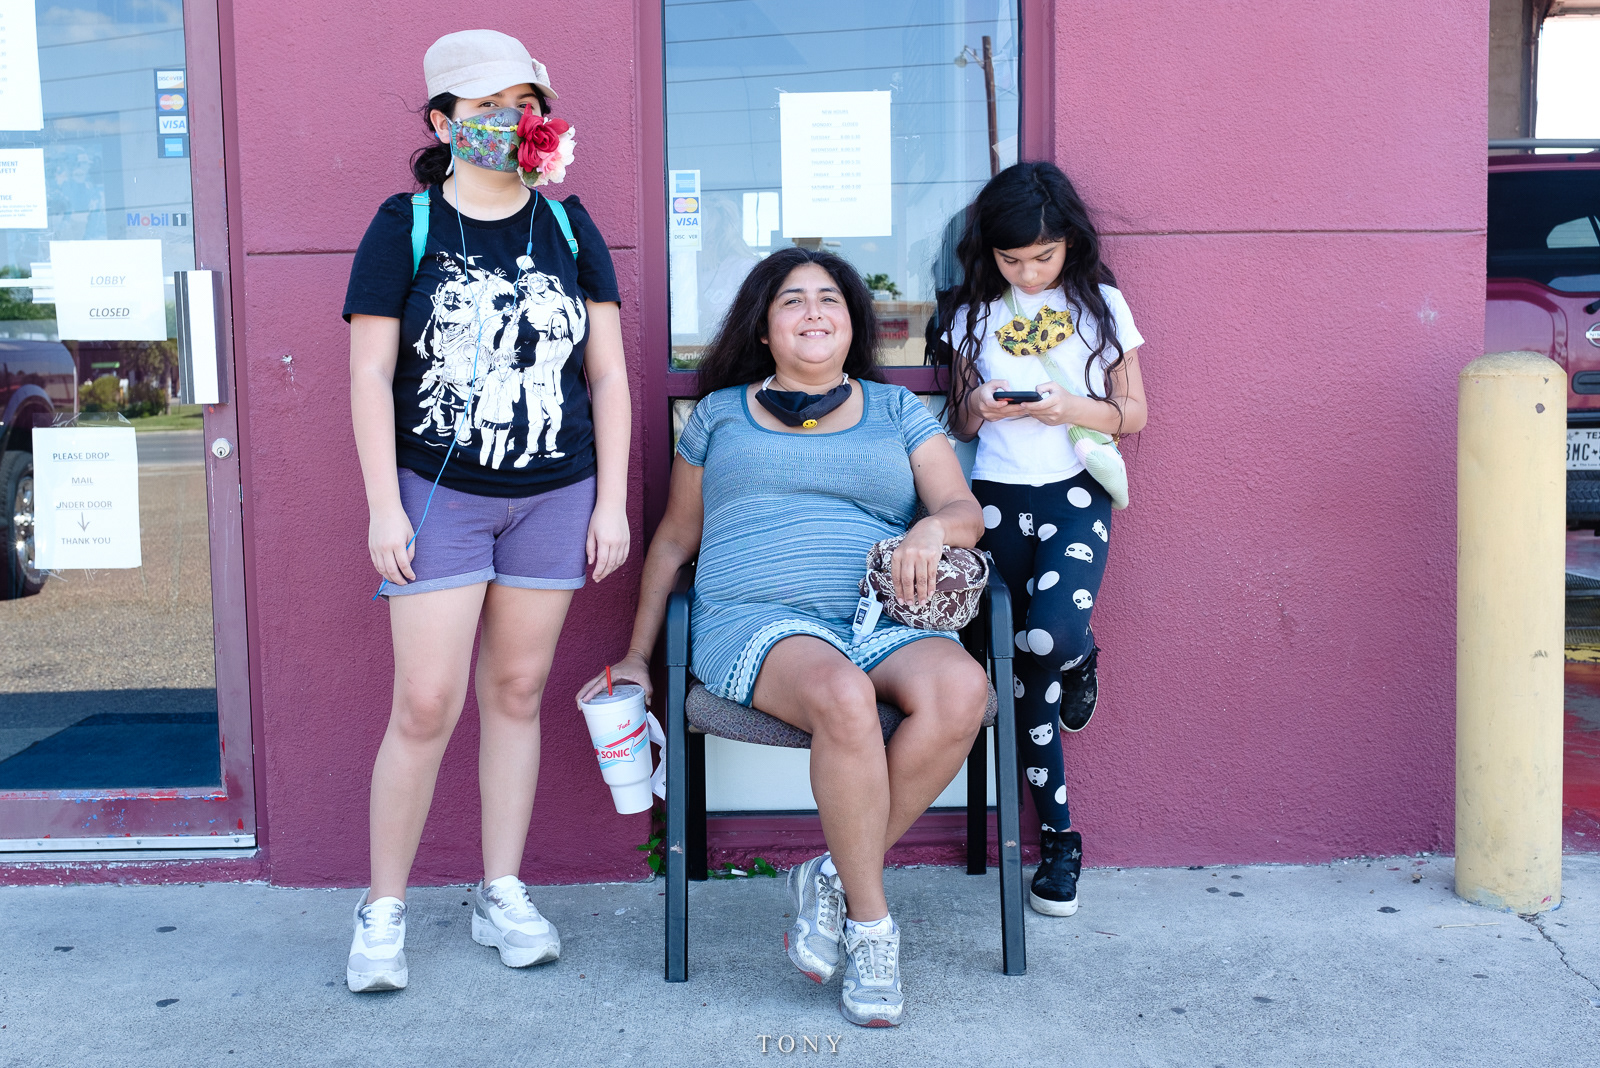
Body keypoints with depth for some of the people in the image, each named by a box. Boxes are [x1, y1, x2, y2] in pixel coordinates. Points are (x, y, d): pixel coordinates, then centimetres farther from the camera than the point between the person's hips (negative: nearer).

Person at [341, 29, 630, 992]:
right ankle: (384, 909, 11)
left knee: (517, 692, 8)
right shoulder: (405, 226, 0)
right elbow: (371, 375, -2)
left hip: (555, 496, 3)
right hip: (437, 494, -2)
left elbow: (608, 375, 7)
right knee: (427, 704, -5)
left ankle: (502, 895, 20)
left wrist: (611, 504, 1)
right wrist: (384, 507, -9)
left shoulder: (569, 229, 7)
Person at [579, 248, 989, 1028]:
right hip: (757, 621, -2)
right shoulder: (721, 413, 20)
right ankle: (870, 923, -20)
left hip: (882, 622, 2)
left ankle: (834, 878, -17)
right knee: (844, 697, -37)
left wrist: (934, 527, -13)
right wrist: (638, 655, 19)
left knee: (961, 689, -33)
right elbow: (675, 538, 23)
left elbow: (965, 511, 12)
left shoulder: (896, 409, 21)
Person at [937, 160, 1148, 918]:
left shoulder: (1101, 305, 3)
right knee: (1031, 665, 1)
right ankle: (1058, 838, 12)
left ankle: (1079, 657, 14)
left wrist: (1075, 409, -14)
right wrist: (980, 408, -10)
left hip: (1076, 492, -2)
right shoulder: (973, 313, 8)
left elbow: (1134, 413, 6)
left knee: (1051, 638, -26)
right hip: (999, 494, 2)